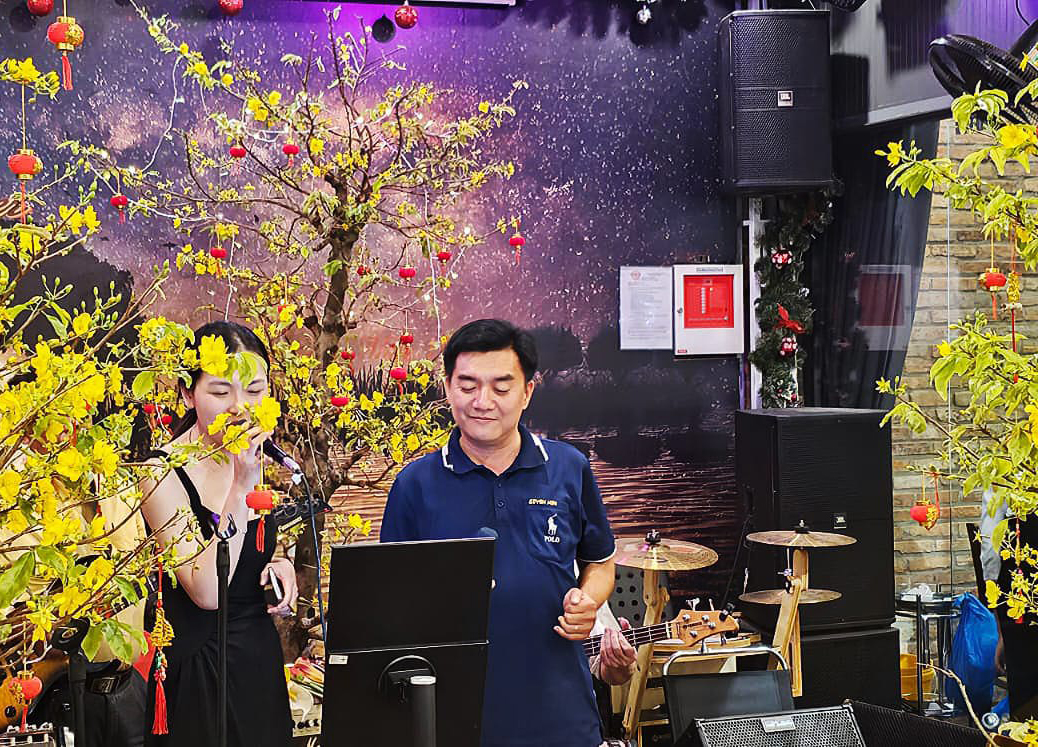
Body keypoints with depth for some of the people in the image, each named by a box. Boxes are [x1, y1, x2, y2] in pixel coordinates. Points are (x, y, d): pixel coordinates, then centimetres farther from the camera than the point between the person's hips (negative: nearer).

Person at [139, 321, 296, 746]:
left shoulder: (254, 458, 3)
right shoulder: (164, 473, -18)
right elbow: (206, 591, -26)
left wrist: (279, 565, -2)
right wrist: (241, 487, -28)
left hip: (262, 654, 7)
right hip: (199, 666, -6)